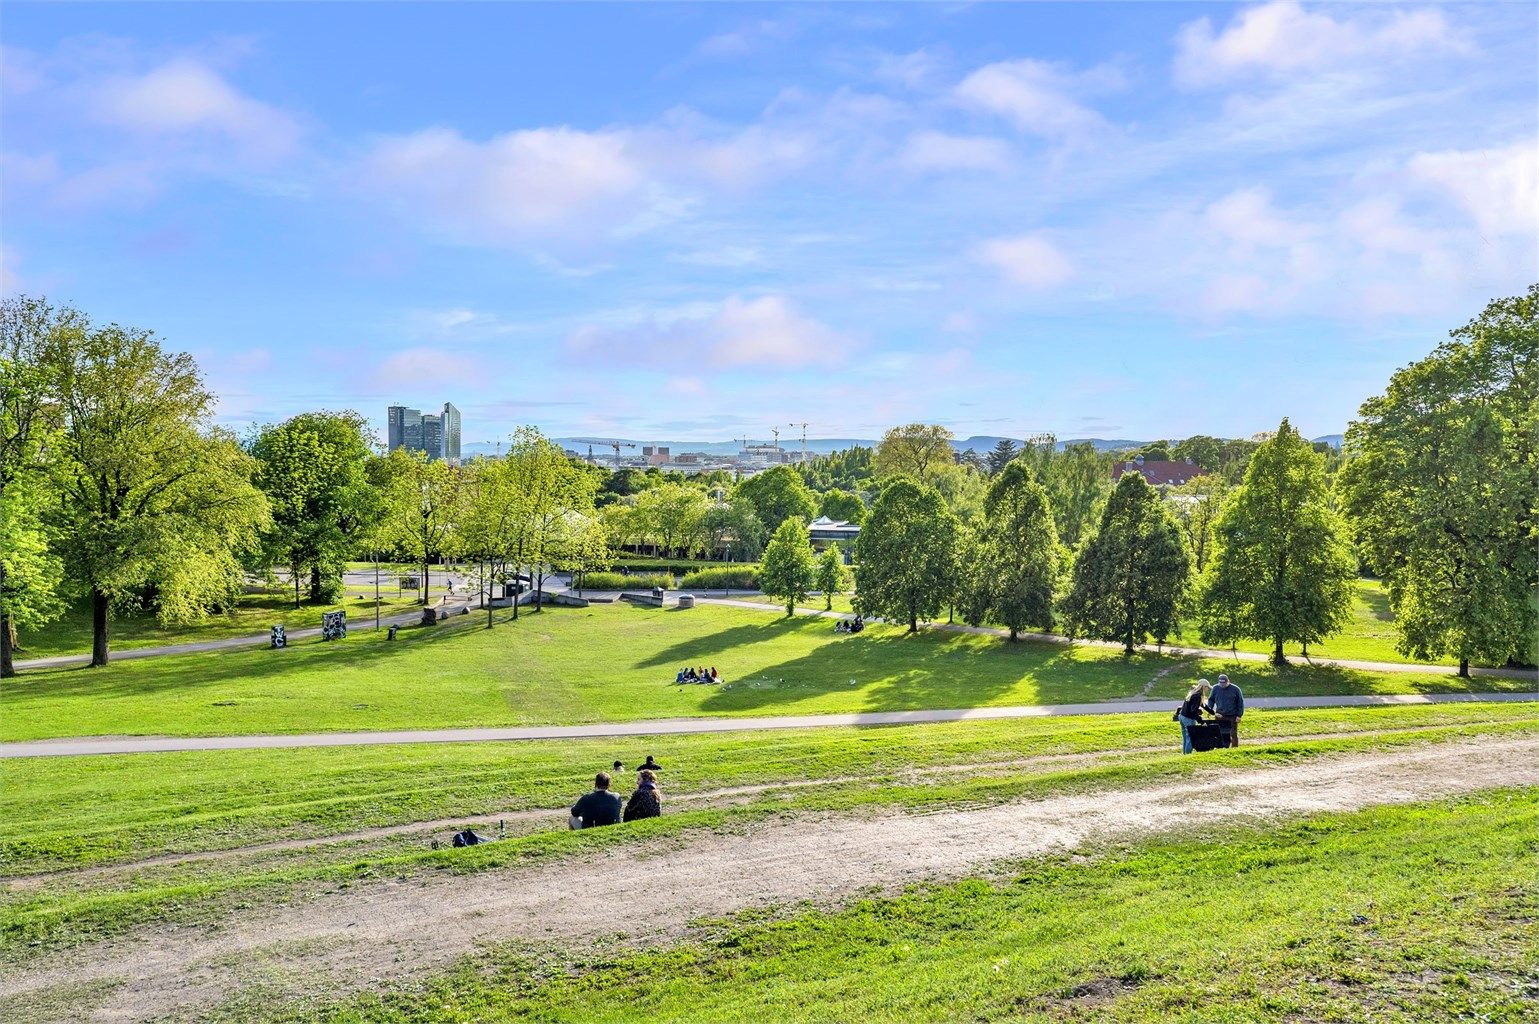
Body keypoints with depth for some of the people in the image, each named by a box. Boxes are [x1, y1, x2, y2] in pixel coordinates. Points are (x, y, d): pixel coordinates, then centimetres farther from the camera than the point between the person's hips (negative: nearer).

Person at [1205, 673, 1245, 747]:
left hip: (1232, 717, -2)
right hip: (1220, 716, 2)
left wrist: (1239, 715, -5)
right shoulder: (1215, 688, 3)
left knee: (1233, 734, 0)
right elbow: (1211, 700, 14)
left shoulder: (1235, 689, -4)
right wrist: (1210, 710, -2)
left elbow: (1240, 703, 0)